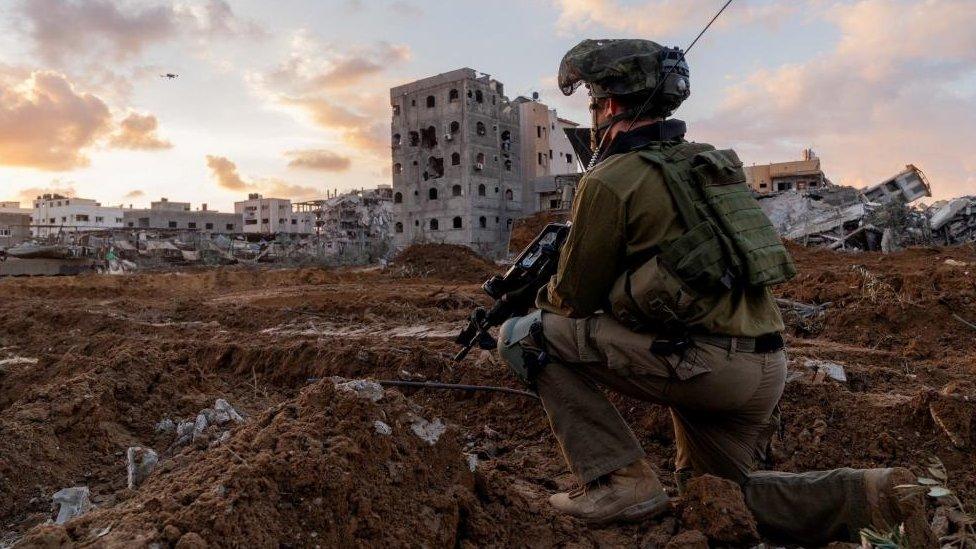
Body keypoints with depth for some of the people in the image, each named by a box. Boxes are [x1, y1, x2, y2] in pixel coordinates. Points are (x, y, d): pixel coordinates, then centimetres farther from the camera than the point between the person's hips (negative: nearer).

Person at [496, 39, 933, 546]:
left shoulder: (611, 178, -8)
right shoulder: (705, 163, 17)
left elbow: (575, 298, 0)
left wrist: (541, 298, 23)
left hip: (701, 363, -9)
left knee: (525, 335, -2)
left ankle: (618, 480, -3)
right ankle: (872, 495, 13)